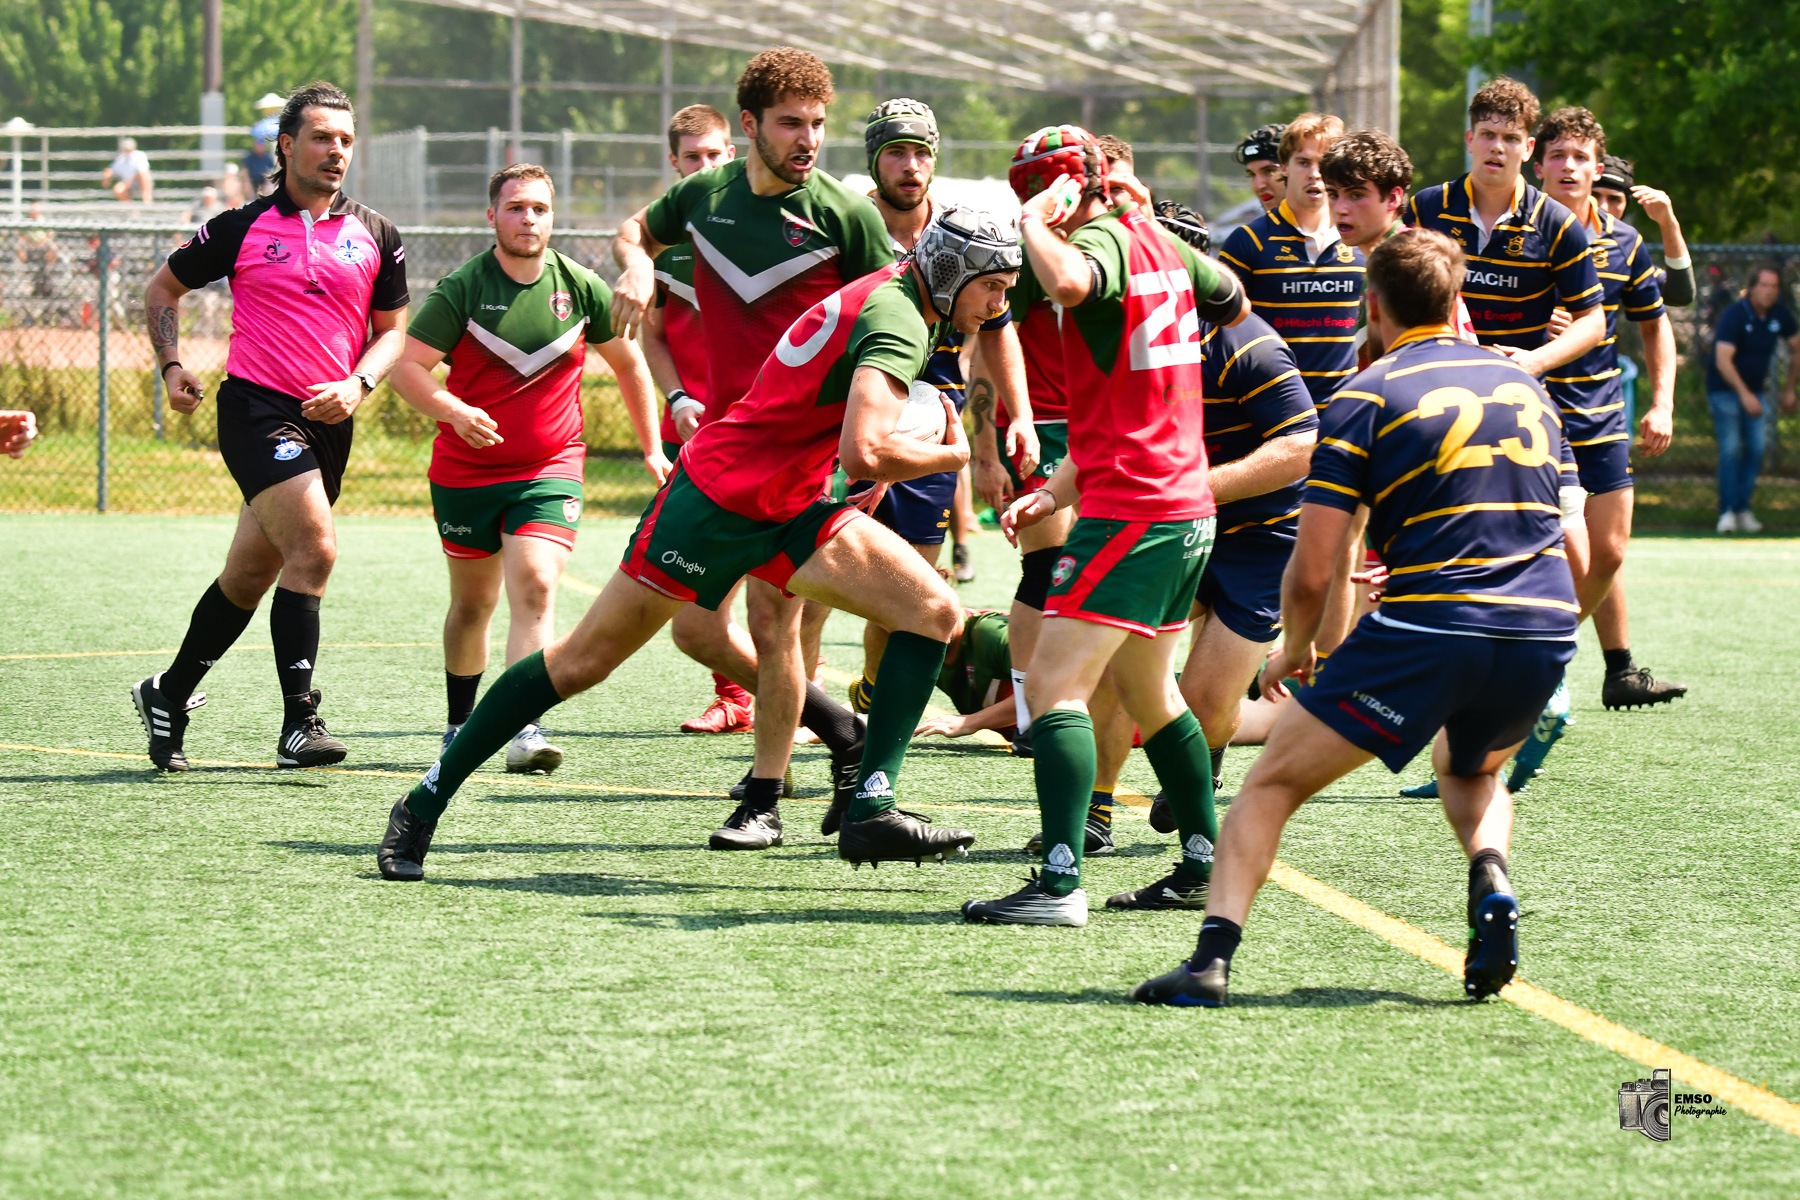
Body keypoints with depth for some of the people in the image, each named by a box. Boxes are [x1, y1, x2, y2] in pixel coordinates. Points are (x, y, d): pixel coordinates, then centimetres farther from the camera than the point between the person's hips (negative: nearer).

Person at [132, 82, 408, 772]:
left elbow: (392, 329, 14)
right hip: (256, 406, -5)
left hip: (329, 419, 5)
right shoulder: (243, 228, -1)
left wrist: (357, 384, -4)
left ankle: (169, 696, 30)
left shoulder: (375, 236, 7)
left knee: (250, 573, 11)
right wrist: (171, 365, -2)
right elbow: (163, 289, 12)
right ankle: (298, 724, -20)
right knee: (314, 547, -22)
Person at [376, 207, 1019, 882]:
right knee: (583, 661, -3)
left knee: (936, 613, -7)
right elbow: (863, 454, -33)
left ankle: (871, 810, -11)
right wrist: (951, 456, -15)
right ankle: (423, 806, 9)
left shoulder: (891, 291, 9)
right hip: (715, 500, -9)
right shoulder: (896, 322, -20)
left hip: (790, 511, 9)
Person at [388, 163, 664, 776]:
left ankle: (524, 729, -27)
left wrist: (652, 448, 13)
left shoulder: (580, 287, -1)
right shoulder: (461, 289, -8)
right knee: (473, 602, 11)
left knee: (535, 589, -19)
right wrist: (453, 410, -30)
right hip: (465, 470, 0)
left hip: (550, 469, 0)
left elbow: (628, 363, 13)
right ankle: (459, 725, 31)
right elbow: (407, 367, -11)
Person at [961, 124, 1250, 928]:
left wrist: (1035, 221, -19)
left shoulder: (1103, 239, -14)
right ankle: (1206, 861, 28)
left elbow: (1068, 283, -38)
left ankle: (1061, 884, -22)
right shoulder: (1160, 240, 12)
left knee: (1053, 684, -13)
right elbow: (1233, 304, 29)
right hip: (1188, 507, 10)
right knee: (1147, 690, 23)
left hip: (1130, 513, -10)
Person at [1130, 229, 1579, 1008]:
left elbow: (1313, 572, -2)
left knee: (1271, 784, 7)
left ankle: (1212, 958, -8)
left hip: (1426, 632, -5)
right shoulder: (1525, 386, 18)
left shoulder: (1365, 400, 2)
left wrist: (1292, 649, 17)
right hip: (1546, 633, 5)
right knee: (1469, 769, 35)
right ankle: (1490, 878, 5)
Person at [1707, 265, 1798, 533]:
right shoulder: (1734, 316, -22)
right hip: (1725, 389, -5)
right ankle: (1727, 511, -11)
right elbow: (1723, 360, -30)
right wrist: (1744, 394, -37)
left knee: (1756, 449, -1)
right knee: (1731, 449, -14)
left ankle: (1744, 510, 7)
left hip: (1756, 390, 5)